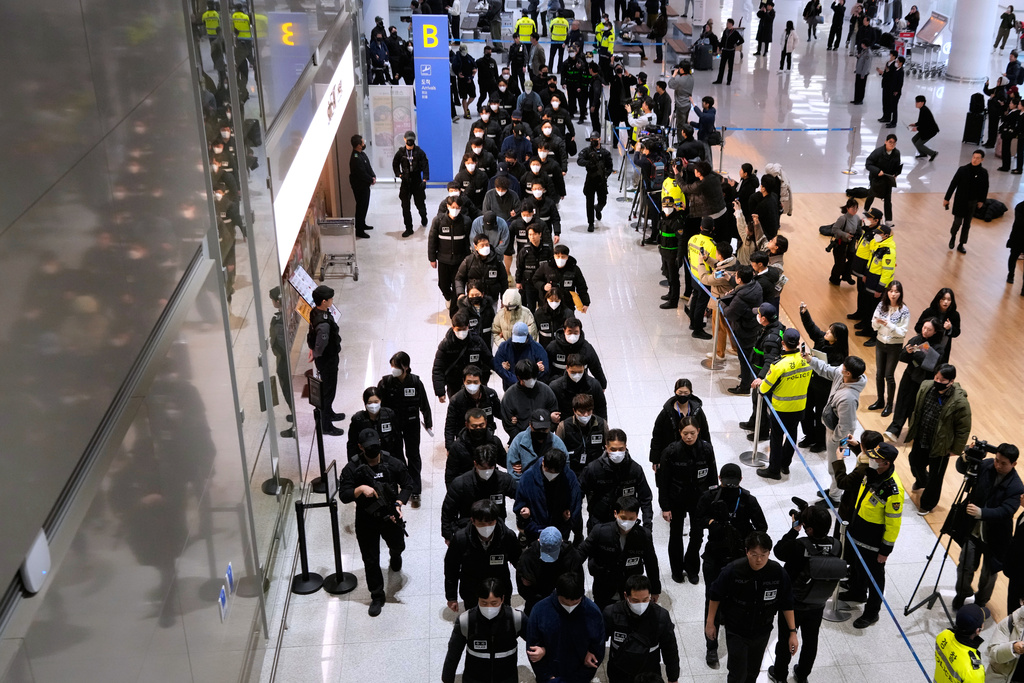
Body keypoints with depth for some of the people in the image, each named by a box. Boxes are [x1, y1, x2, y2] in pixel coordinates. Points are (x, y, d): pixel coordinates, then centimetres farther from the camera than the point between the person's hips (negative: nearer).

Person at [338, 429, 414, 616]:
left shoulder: (393, 464, -11)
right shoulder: (352, 469, -14)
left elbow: (407, 485, 0)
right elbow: (343, 496, -17)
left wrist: (399, 504, -15)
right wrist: (361, 489, -35)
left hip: (390, 517, 2)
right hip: (366, 521, -2)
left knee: (398, 546, 25)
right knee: (370, 560, 6)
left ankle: (395, 555, 64)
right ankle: (377, 597, 22)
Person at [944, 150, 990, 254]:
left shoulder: (984, 172, -6)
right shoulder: (963, 170, -14)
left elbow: (985, 188, 7)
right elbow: (953, 184, -8)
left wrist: (981, 201, 10)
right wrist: (946, 198, -5)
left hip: (973, 202, 3)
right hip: (960, 201, -3)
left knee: (967, 225, 10)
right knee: (958, 222, 0)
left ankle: (961, 245, 23)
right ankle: (953, 236, 31)